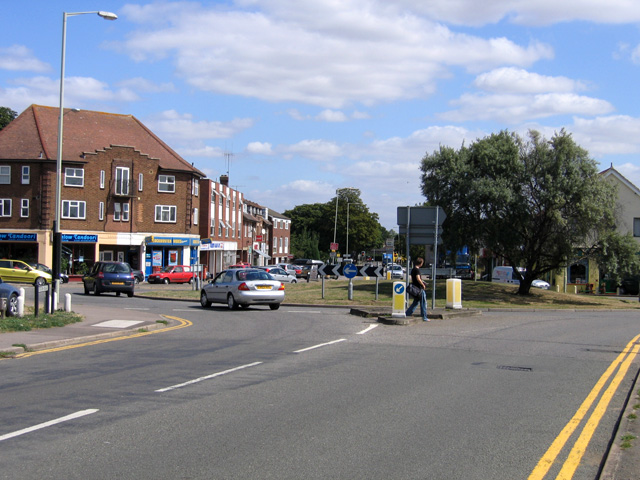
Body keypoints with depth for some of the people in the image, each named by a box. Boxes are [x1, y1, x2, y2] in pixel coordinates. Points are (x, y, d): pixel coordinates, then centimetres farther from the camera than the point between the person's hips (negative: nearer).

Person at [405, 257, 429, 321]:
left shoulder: (413, 269, 13)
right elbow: (418, 279, -26)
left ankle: (407, 314, 10)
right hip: (419, 288, -9)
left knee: (416, 302, 16)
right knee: (423, 303, 0)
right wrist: (423, 285, -14)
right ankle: (424, 317, 5)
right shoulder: (417, 269, -16)